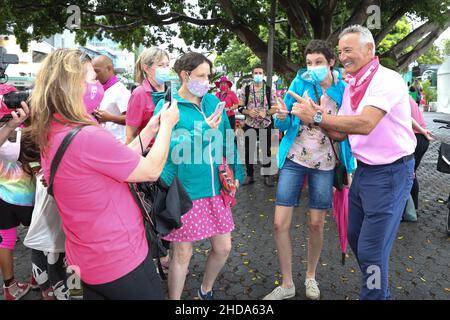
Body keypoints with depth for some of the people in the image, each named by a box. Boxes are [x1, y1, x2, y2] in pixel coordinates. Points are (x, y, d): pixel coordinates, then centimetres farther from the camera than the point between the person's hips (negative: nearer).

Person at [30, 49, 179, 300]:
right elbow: (152, 170, -17)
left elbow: (119, 160, 7)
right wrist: (167, 124, -4)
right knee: (154, 293, 14)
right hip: (121, 261, -8)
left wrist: (149, 130, 8)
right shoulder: (88, 137, -28)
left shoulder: (49, 137, 1)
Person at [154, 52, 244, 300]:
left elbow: (227, 140, 12)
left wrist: (235, 174, 7)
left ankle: (206, 289, 43)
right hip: (183, 193, -5)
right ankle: (174, 299, 32)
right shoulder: (167, 106, -8)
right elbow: (168, 148, -18)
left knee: (223, 247, 15)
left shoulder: (213, 101, 8)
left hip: (215, 189, 6)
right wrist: (203, 131, -22)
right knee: (182, 254, 6)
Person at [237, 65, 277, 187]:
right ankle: (250, 175, 19)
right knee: (249, 150, 6)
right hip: (250, 125, 1)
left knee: (266, 150, 6)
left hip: (266, 125, 0)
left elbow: (275, 107, 1)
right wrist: (248, 112, -17)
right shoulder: (245, 89, 2)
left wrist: (266, 113, -18)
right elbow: (240, 107, 2)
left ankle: (267, 176, 17)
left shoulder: (270, 90, 1)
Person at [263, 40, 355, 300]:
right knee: (280, 223, -3)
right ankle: (287, 284, 16)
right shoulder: (300, 82, -3)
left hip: (325, 163, 0)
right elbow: (284, 124, -1)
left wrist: (348, 168, -3)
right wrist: (282, 117, -25)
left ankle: (311, 276, 32)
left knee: (316, 225, 6)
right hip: (295, 159, 0)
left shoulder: (343, 89, -2)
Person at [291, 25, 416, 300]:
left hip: (390, 173, -8)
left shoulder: (388, 80, -17)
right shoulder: (350, 88, 9)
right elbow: (341, 133, 8)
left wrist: (316, 117, -25)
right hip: (363, 170, 9)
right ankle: (379, 291, 40)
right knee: (356, 238, 19)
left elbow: (365, 124, -30)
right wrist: (315, 116, -8)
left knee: (371, 249, -2)